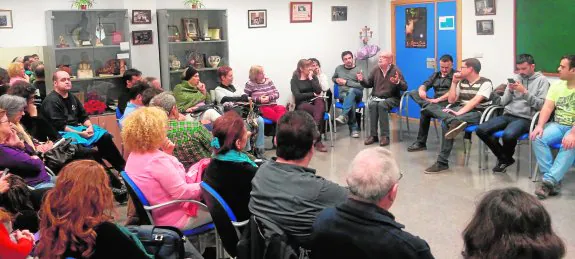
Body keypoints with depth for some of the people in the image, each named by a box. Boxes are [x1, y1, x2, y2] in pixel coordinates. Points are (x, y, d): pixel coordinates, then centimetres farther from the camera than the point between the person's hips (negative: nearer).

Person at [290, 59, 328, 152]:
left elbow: (318, 91, -3)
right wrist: (313, 94, -6)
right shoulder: (295, 80, 3)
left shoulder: (313, 77, 13)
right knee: (319, 112, -34)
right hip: (302, 104, -3)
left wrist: (311, 78, -5)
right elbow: (297, 96, -11)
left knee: (320, 101, -36)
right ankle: (318, 140, -35)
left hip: (314, 101, 3)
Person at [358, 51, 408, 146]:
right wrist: (362, 80, -3)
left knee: (382, 104, -35)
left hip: (391, 98, -3)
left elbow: (405, 87, -9)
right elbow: (369, 84, 17)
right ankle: (373, 135, -25)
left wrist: (397, 82, -29)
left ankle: (385, 136, -30)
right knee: (372, 104, -30)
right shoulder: (376, 70, 8)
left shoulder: (395, 70, -4)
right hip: (376, 97, 3)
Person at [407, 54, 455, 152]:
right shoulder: (435, 75, 24)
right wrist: (422, 90, -13)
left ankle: (421, 143, -25)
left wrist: (438, 99, -23)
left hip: (448, 102, -6)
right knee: (413, 93, -16)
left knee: (425, 110, -32)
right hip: (435, 102, 6)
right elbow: (424, 85, 14)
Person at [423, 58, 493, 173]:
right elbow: (451, 100, 16)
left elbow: (475, 101, -21)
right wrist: (454, 82, 8)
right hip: (461, 110, 7)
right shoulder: (462, 82, 18)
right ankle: (454, 122, -52)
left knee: (446, 124, -38)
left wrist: (458, 113, -33)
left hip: (477, 113, -6)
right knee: (431, 107, -25)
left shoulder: (485, 83, -6)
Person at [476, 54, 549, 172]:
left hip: (525, 118, -6)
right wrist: (510, 91, -4)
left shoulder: (542, 80, 2)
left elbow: (541, 105, -9)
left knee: (508, 135, -36)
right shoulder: (515, 78, 17)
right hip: (508, 115, 6)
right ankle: (504, 158, 3)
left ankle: (506, 158, 1)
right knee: (481, 130, -17)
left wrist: (524, 92, -15)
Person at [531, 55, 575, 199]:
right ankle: (554, 180, -23)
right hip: (558, 125, 5)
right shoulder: (556, 86, 8)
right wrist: (540, 126, -18)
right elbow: (547, 108, 0)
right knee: (538, 138, -24)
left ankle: (548, 181, -36)